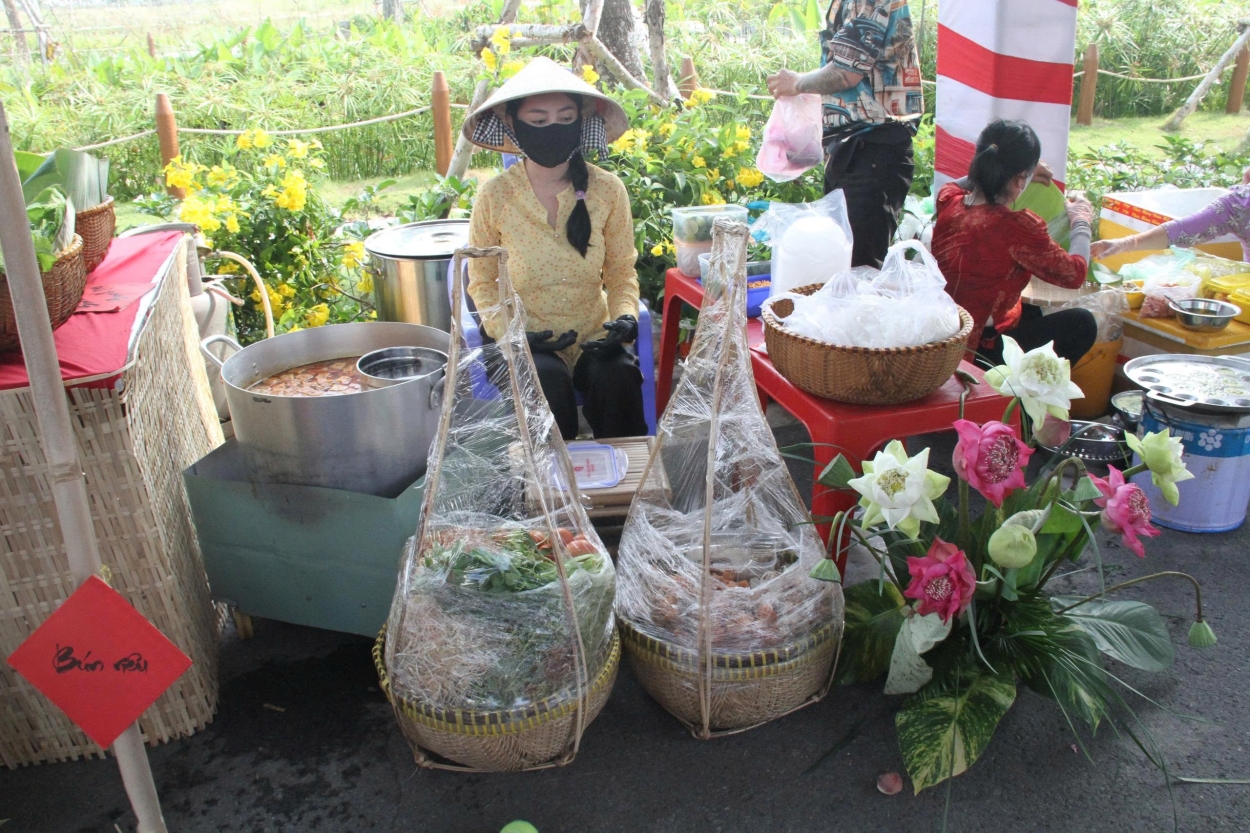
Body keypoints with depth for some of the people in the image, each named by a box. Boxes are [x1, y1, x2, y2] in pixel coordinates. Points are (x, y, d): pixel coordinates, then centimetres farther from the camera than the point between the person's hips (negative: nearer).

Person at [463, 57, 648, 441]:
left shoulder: (607, 190, -1)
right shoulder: (495, 197, -4)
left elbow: (622, 273, 7)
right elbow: (482, 282, 4)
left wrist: (625, 317, -14)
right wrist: (509, 331, -14)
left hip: (594, 336, 1)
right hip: (524, 341, -1)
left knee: (618, 377, -28)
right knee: (547, 381, -31)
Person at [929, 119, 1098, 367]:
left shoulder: (948, 200, -8)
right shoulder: (1017, 227, -27)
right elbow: (1074, 274, -10)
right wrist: (1082, 221, 6)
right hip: (982, 348, -8)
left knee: (1032, 312, 32)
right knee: (1082, 323, 8)